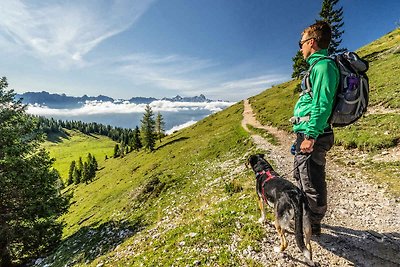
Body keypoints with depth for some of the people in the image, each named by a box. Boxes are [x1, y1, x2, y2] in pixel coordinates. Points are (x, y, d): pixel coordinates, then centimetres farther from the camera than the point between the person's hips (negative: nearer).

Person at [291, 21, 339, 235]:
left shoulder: (323, 65, -11)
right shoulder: (318, 65, 20)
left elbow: (323, 104, -21)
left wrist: (311, 136, -23)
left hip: (312, 135, -11)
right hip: (306, 134, 11)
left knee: (312, 184, 3)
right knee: (301, 177, 22)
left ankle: (313, 227, 22)